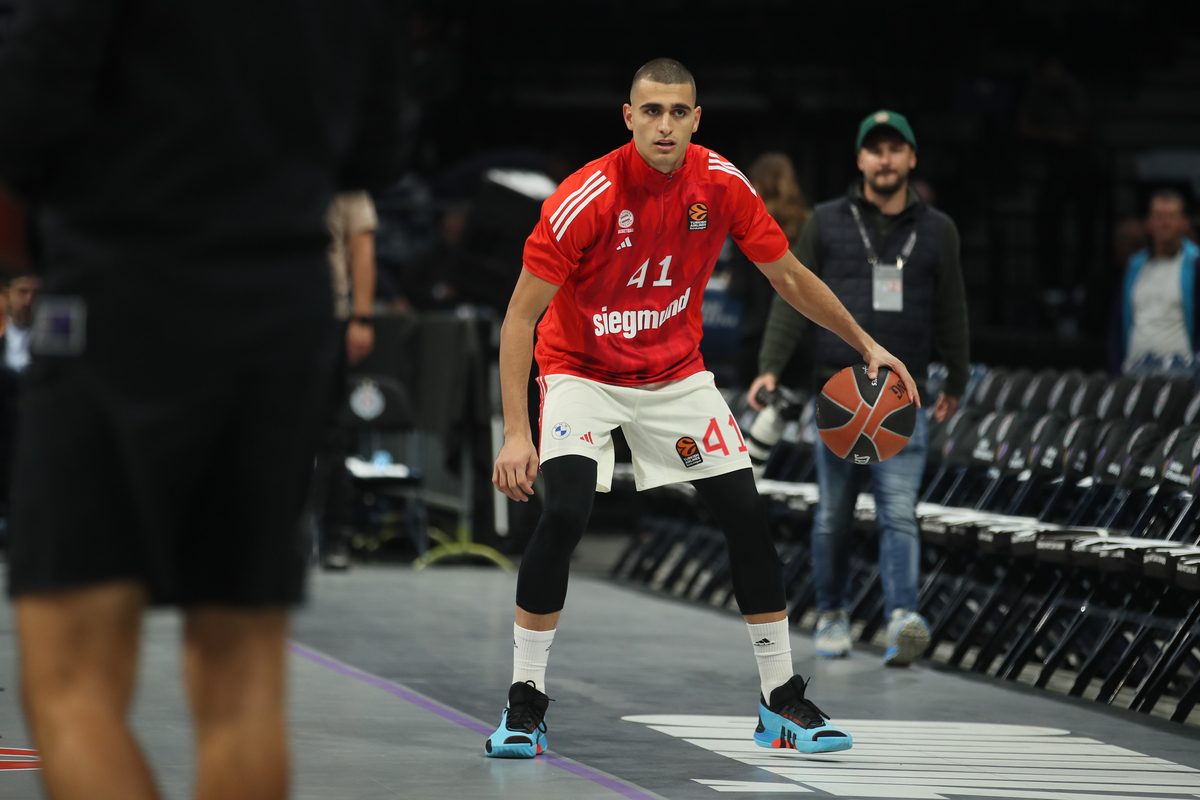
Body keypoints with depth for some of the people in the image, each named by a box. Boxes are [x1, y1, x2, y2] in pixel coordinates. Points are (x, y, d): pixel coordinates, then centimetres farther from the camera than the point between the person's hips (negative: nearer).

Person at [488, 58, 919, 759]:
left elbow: (791, 278, 4)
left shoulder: (721, 184, -13)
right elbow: (521, 316, -22)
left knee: (747, 514, -3)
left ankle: (782, 700, 10)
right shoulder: (586, 198, -25)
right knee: (564, 515, -24)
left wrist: (865, 344, 3)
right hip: (582, 372, -4)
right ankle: (525, 703, -10)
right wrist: (517, 433, -28)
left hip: (676, 374, 4)